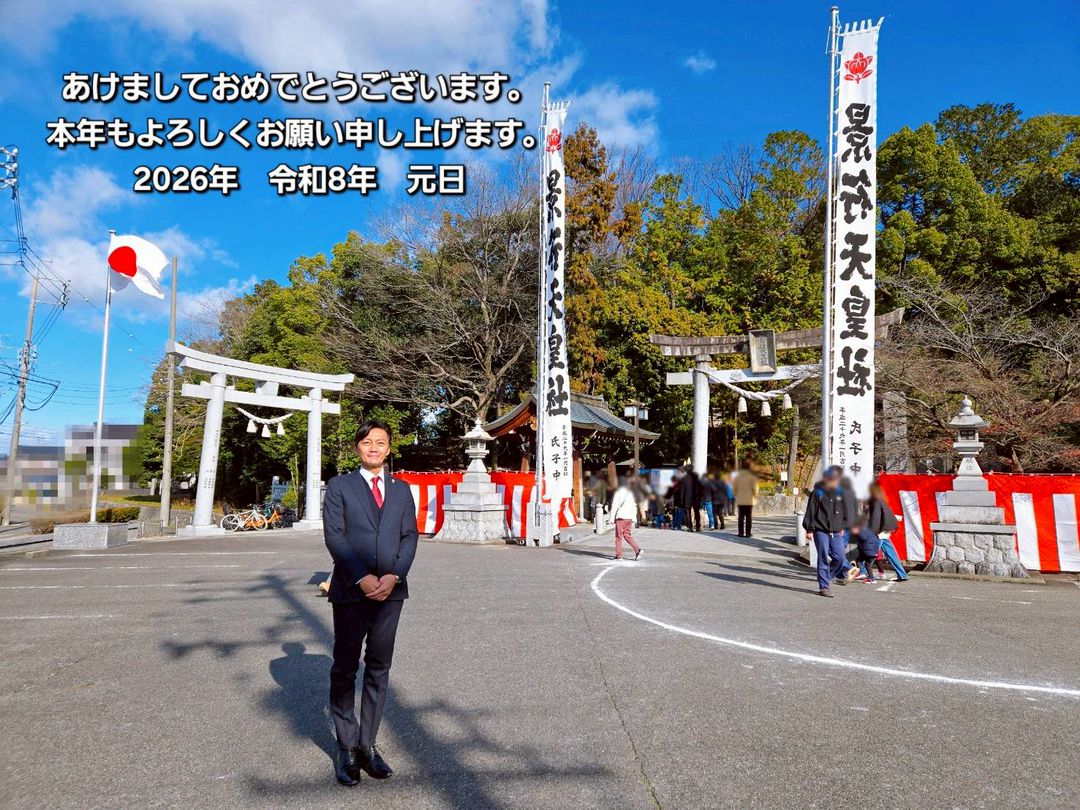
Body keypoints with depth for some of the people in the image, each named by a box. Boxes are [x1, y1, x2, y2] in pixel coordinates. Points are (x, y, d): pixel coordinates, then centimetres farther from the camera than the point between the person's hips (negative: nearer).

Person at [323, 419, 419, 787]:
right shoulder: (339, 486, 4)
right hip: (350, 590, -2)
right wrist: (362, 578, -15)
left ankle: (367, 744, 18)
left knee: (379, 668, 8)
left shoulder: (402, 490, 12)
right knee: (345, 669, 4)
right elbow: (334, 536, -5)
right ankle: (347, 749, 15)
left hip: (390, 590, 3)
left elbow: (409, 537, 6)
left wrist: (393, 576, -10)